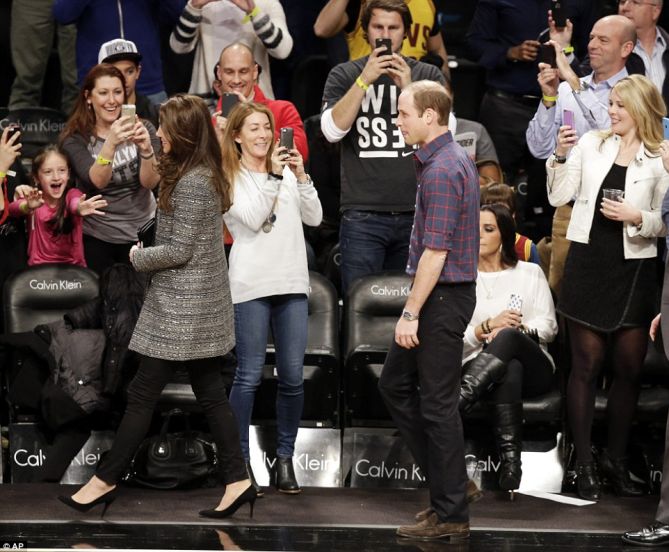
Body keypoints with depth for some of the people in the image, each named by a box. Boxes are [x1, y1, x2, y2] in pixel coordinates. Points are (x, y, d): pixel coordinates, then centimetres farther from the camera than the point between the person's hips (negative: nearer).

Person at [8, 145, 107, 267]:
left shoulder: (72, 194, -3)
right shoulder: (34, 198, -1)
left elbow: (75, 203, -26)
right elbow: (13, 208, -23)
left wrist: (79, 208, -51)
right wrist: (28, 207, -46)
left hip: (73, 266, 0)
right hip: (40, 267, 1)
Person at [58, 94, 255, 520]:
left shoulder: (191, 183, -20)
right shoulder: (204, 174, 11)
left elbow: (179, 251, -19)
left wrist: (139, 257, -5)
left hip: (181, 305, -10)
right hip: (198, 304, 10)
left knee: (143, 393, -1)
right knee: (211, 392, 10)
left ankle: (106, 481, 7)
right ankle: (238, 480, 9)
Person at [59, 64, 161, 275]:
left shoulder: (142, 129, -3)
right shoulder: (75, 138, -7)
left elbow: (150, 182, -14)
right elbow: (97, 181, -23)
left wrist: (146, 149, -33)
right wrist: (111, 143, -39)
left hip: (141, 232, 1)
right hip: (97, 237, -1)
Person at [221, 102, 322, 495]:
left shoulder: (286, 171, 15)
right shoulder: (229, 178, 1)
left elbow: (315, 218, 9)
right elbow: (250, 220, -12)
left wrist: (301, 177, -3)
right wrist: (273, 177, -15)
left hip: (292, 284, 5)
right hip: (251, 284, -4)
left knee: (293, 376, 3)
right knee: (250, 376, -4)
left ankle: (285, 458, 12)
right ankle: (240, 460, 4)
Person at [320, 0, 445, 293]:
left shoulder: (428, 76, 11)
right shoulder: (344, 76, 8)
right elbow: (332, 130, -7)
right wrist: (365, 79, -12)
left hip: (416, 213, 2)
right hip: (363, 215, -2)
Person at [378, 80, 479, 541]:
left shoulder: (441, 170, -20)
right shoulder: (455, 158, 13)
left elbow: (435, 251, -24)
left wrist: (411, 313, -21)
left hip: (442, 297, -11)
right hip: (441, 295, 11)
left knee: (438, 403, -4)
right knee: (395, 383, 16)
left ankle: (452, 514, 2)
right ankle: (447, 480, 20)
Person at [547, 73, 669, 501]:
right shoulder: (591, 144, 3)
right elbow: (558, 197, 2)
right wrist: (561, 157, -12)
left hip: (635, 269, 0)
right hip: (589, 262, 0)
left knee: (630, 369, 6)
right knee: (587, 365, 4)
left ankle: (616, 460, 21)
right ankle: (584, 464, 10)